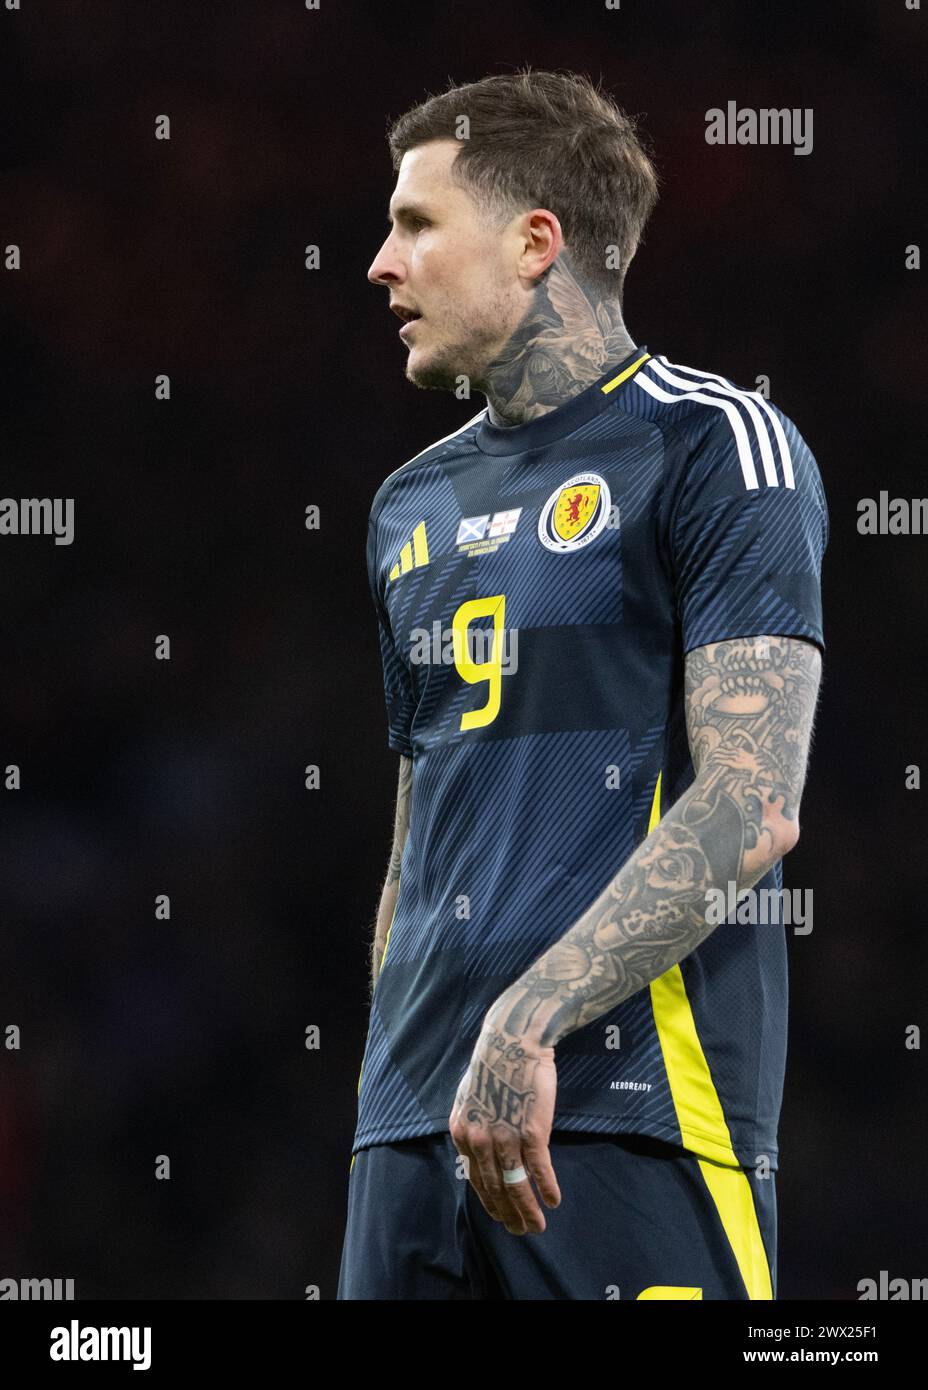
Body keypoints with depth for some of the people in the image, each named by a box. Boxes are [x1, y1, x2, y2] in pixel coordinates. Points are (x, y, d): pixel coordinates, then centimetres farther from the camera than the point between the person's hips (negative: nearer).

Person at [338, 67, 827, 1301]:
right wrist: (386, 1083, 17)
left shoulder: (712, 447, -3)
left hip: (628, 1107, -7)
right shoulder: (415, 502, 20)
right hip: (416, 1118, 7)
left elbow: (752, 805, -13)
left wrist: (528, 1024, -20)